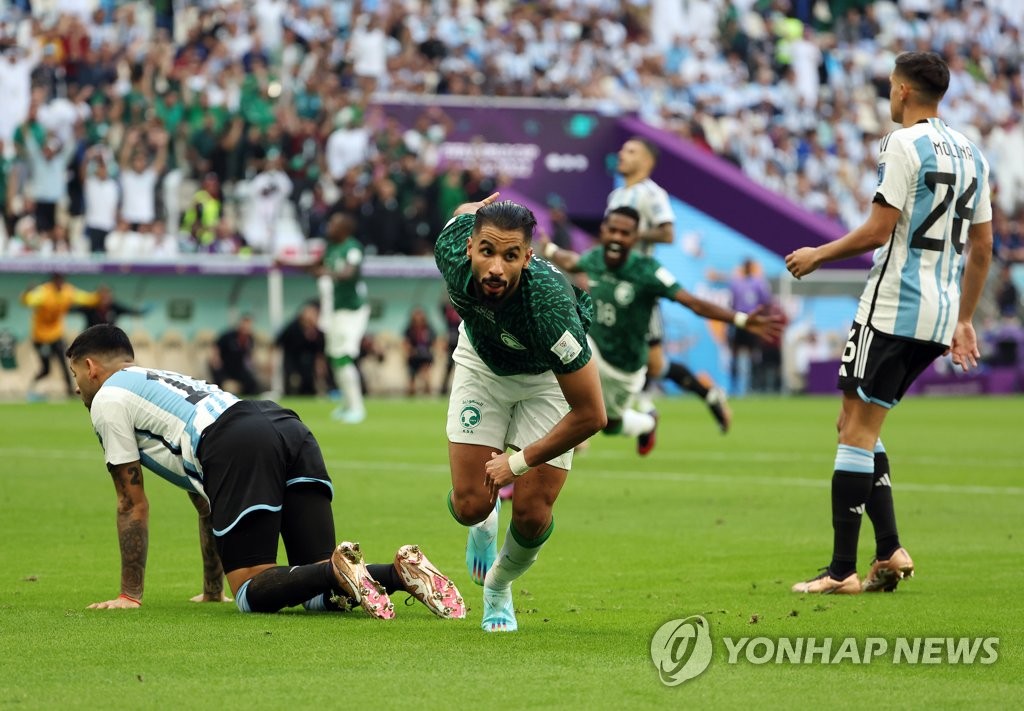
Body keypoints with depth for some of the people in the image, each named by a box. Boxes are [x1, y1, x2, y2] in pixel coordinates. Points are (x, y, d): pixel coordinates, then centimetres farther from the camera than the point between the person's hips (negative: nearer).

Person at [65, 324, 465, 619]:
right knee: (320, 596, 4)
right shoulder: (164, 383, 41)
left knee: (252, 593, -5)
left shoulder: (108, 400, 17)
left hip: (239, 449, -8)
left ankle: (337, 572, -30)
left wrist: (129, 595, 23)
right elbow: (206, 501, 42)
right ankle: (402, 571, -21)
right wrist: (212, 590, 45)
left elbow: (133, 505, 15)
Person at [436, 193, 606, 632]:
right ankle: (485, 520, 31)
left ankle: (499, 588, 24)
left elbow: (590, 415, -36)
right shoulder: (452, 252, -34)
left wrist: (519, 462, -25)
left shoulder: (549, 306, -44)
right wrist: (472, 209, 19)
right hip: (482, 361, 3)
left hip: (547, 375, -3)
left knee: (531, 514, -9)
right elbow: (466, 212, -6)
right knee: (470, 505, -8)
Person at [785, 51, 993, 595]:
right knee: (858, 424, 16)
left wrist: (818, 255, 0)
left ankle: (843, 570, -7)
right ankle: (890, 552, 7)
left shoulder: (903, 144, -10)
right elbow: (981, 248, 18)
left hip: (894, 306, -8)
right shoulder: (970, 153, 15)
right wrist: (962, 321, 24)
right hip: (942, 313, 8)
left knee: (857, 429, -5)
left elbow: (878, 230, -15)